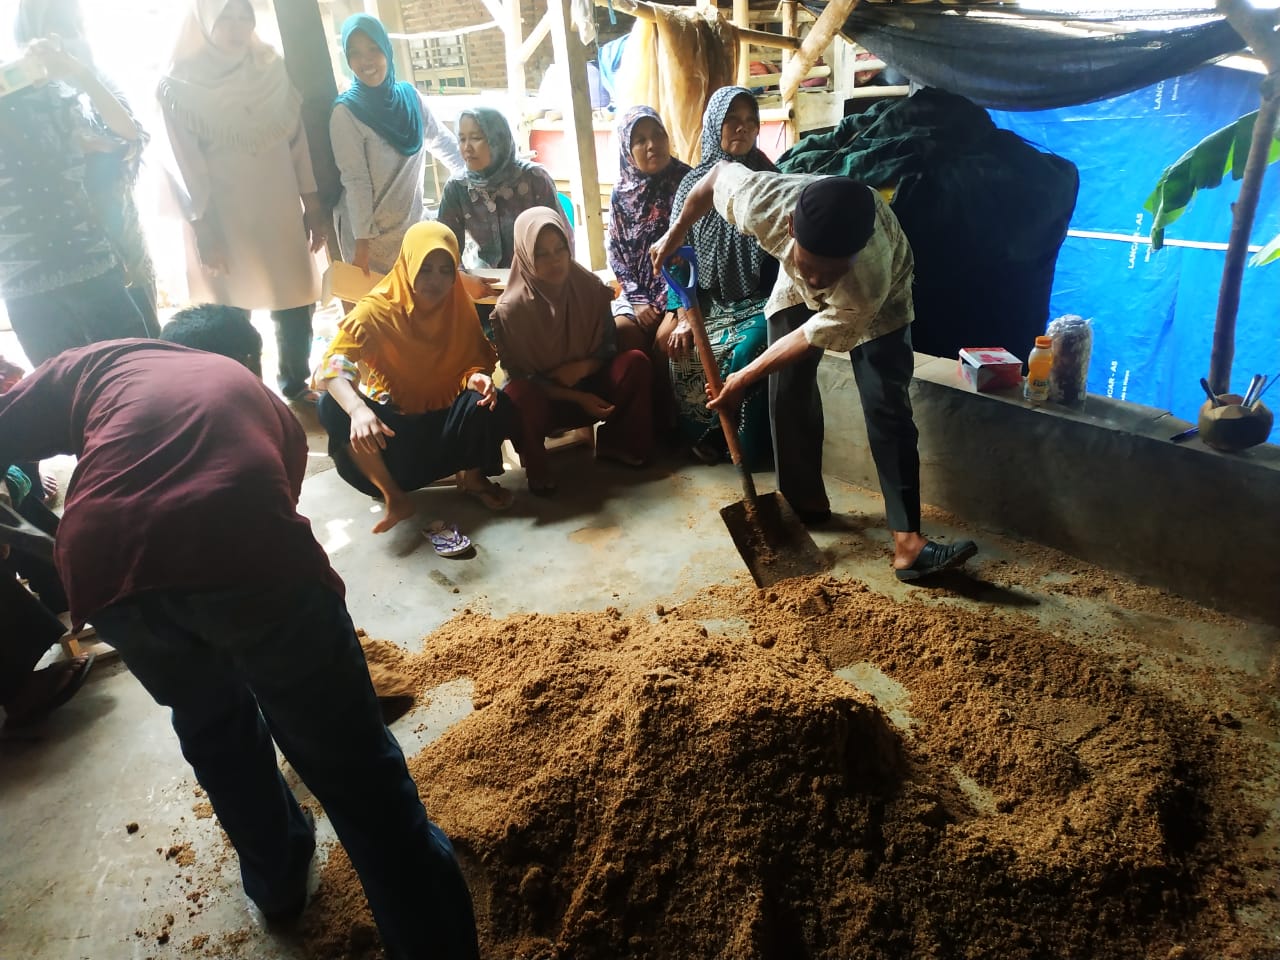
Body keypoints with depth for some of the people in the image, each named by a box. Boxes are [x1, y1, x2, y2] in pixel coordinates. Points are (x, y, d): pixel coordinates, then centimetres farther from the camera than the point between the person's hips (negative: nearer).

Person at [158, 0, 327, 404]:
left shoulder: (270, 68, 5)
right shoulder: (180, 85, -5)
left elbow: (297, 138, 7)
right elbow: (186, 164, -7)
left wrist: (312, 204, 4)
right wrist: (203, 228, -11)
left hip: (279, 207, 3)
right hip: (222, 217, -3)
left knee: (295, 301, 7)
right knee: (232, 312, 3)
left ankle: (296, 382, 26)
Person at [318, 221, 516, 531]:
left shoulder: (461, 308, -7)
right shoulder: (377, 309, -16)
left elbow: (477, 361, -1)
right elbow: (333, 364, -26)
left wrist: (476, 377, -29)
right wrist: (358, 410, -47)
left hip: (445, 417, 1)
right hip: (393, 420, -1)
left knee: (492, 404, -29)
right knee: (333, 407, -29)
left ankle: (473, 478, 2)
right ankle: (394, 496, -14)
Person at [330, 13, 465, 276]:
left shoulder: (410, 96, 0)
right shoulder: (345, 113, -13)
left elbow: (443, 140, 12)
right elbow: (355, 181, -17)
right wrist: (362, 241, -19)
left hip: (413, 223, 5)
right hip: (371, 231, -4)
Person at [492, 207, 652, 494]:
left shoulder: (590, 287, -9)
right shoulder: (510, 309, -17)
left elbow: (609, 346, 2)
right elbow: (519, 375, -12)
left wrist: (583, 367, -21)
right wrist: (577, 397, -21)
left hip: (589, 387, 3)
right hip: (543, 398, -3)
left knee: (636, 362, -21)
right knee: (516, 395, -38)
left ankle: (615, 442, -4)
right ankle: (536, 466, -12)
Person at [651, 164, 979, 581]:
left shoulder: (872, 280, -45)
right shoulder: (760, 203, -40)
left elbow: (812, 338, -30)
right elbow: (718, 172, -18)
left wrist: (744, 378, -20)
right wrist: (675, 234, -6)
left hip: (876, 302, -3)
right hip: (795, 289, 4)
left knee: (887, 409, -15)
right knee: (787, 391, -1)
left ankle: (908, 544, -17)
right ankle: (806, 501, 18)